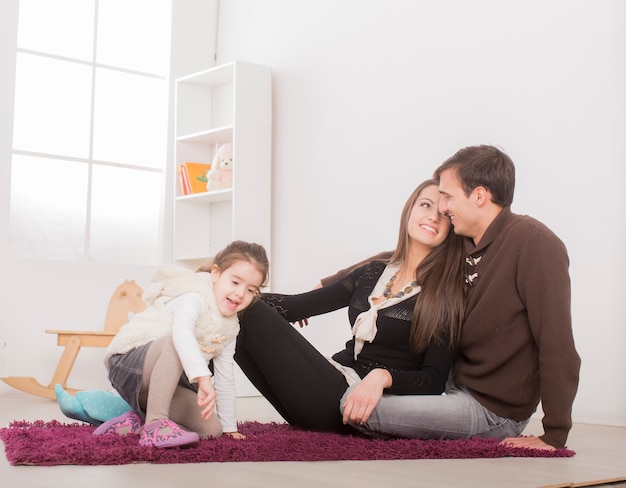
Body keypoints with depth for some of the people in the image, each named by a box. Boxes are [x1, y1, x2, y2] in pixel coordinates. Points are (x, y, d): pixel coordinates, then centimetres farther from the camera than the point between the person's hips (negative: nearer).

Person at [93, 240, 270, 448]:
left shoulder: (230, 327, 11)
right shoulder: (195, 296, -18)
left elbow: (225, 378, 17)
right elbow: (181, 332, -40)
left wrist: (229, 426, 17)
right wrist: (202, 377, -51)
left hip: (165, 383, 9)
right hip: (129, 363, -9)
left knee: (212, 429, -4)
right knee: (175, 344, -38)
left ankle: (137, 422, 5)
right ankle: (155, 424, -37)